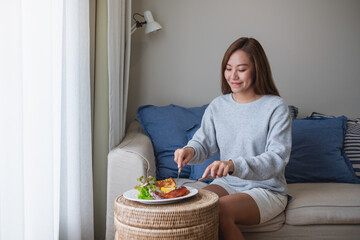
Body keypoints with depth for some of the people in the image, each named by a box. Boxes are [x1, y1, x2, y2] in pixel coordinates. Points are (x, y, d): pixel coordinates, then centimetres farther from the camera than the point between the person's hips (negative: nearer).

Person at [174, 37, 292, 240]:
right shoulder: (217, 106, 7)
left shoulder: (276, 107, -9)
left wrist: (234, 165, -34)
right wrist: (190, 151, -16)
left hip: (267, 190, -3)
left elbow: (277, 159, -18)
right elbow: (203, 144, 10)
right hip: (226, 184, 4)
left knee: (221, 210, -31)